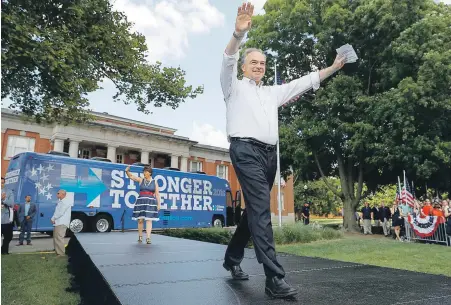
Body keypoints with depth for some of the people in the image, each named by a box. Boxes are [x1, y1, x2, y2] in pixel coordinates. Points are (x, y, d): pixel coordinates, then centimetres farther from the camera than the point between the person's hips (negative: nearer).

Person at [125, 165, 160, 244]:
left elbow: (157, 194, 3)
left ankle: (148, 238, -8)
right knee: (140, 220, 5)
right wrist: (127, 171, -19)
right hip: (141, 202, 2)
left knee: (149, 220, -7)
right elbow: (131, 176, 1)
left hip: (150, 203, -2)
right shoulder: (141, 180, 7)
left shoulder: (154, 182, 3)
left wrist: (158, 204, -3)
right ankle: (140, 236, 21)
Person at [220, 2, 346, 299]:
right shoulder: (234, 86, 11)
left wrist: (334, 67, 22)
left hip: (269, 154, 7)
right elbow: (228, 60, -9)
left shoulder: (273, 92, 27)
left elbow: (305, 82, 26)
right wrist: (239, 34, -26)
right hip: (246, 150, -7)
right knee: (261, 210, -17)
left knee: (255, 209, 10)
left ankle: (232, 258, 26)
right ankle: (275, 278, -17)